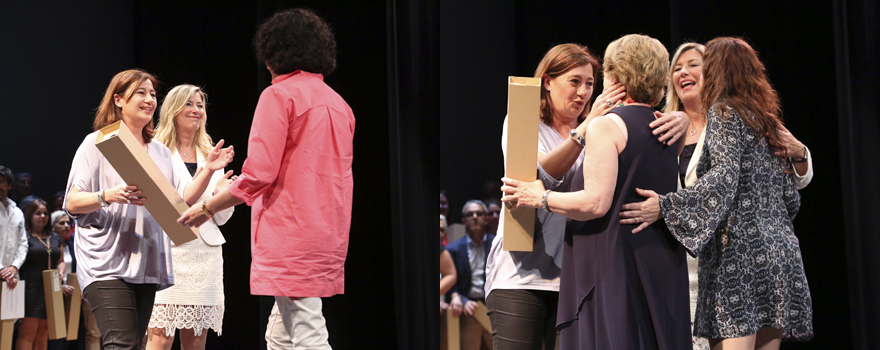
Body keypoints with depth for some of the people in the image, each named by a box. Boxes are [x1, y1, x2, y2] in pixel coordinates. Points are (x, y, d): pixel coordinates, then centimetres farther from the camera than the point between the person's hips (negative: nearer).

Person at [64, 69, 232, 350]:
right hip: (107, 263, -6)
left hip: (146, 265, 6)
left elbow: (182, 200, 15)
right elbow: (72, 203, -5)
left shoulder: (160, 151, 20)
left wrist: (208, 171, 1)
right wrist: (108, 196, -22)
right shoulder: (98, 143, 1)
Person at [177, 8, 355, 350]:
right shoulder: (338, 102, 16)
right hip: (330, 239, 8)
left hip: (291, 233, -8)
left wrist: (207, 208, -2)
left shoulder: (279, 95, -7)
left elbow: (259, 174, -14)